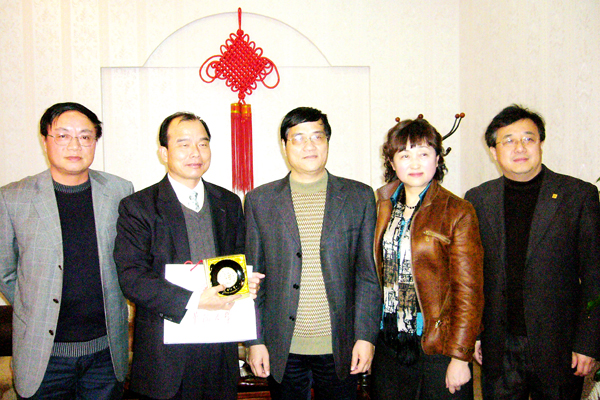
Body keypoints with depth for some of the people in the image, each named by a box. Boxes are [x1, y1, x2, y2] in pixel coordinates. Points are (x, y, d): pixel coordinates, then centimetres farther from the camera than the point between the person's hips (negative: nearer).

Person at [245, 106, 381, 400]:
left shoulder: (359, 197, 2)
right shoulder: (259, 200, 2)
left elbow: (367, 273, 2)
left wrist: (365, 336, -3)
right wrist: (255, 341, 0)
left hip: (341, 348, 0)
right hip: (283, 349, 0)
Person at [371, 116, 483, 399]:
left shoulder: (458, 213, -8)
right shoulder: (383, 206, 5)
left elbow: (468, 291, -10)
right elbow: (375, 274, 9)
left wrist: (460, 356, -13)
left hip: (438, 346, -4)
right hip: (389, 345, 4)